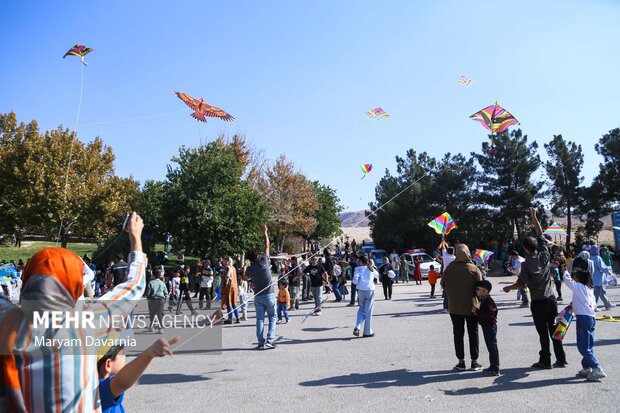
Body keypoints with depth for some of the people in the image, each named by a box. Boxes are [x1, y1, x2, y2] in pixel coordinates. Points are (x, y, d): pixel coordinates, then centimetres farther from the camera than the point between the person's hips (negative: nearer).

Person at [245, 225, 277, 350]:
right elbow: (267, 246, -2)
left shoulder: (249, 269, -3)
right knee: (272, 317, 8)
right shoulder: (263, 261, -10)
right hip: (269, 295, -2)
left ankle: (261, 343, 3)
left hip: (258, 296, 3)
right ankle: (270, 340, -2)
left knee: (260, 319, 6)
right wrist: (265, 233, 8)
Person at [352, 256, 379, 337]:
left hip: (361, 291, 0)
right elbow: (377, 275, 25)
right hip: (370, 291, 0)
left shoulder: (358, 269, -5)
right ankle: (367, 332, 13)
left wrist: (352, 280, 8)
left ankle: (357, 328, -1)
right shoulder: (372, 269, 3)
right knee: (368, 312, 8)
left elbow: (355, 281, -14)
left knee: (361, 310, 17)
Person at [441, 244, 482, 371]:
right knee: (473, 333, 10)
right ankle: (474, 362, 14)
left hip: (454, 307, 1)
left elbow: (443, 284, 0)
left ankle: (461, 361, 12)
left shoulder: (450, 267, -7)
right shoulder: (474, 269, -13)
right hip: (471, 307, -1)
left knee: (458, 333, 9)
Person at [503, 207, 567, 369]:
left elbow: (520, 284, -10)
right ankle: (561, 359, 16)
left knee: (543, 333, 2)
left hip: (538, 302, -5)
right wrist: (534, 217, 17)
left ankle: (545, 361, 8)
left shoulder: (527, 264, -14)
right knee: (555, 330, 11)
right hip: (551, 298, 5)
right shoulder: (544, 255, -2)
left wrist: (508, 288, 9)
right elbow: (540, 234, 10)